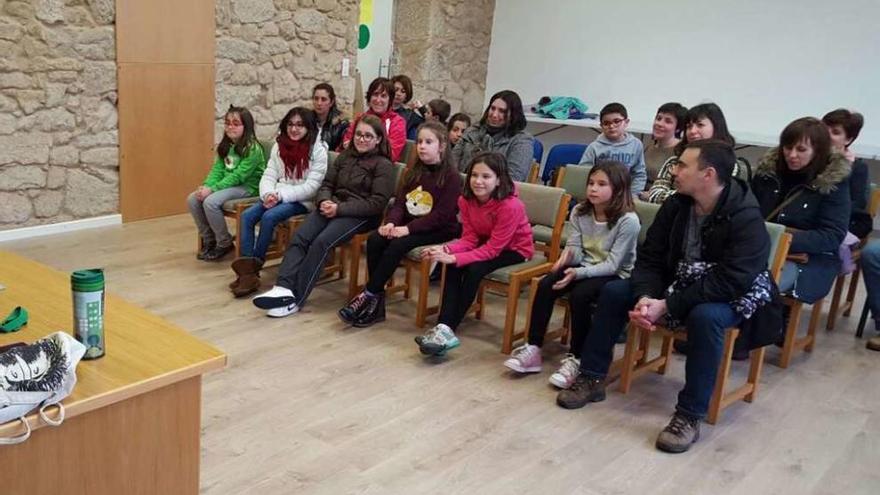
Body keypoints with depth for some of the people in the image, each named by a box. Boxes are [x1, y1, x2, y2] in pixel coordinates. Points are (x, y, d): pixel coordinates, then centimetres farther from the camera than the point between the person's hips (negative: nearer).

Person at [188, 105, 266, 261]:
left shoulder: (252, 148, -15)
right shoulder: (225, 146, 10)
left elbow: (238, 176, -21)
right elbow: (217, 170, 4)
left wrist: (212, 189, -26)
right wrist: (206, 186, -16)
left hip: (247, 187, -8)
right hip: (228, 185, 8)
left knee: (210, 202, -28)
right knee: (192, 199, -9)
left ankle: (225, 243, -8)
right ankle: (209, 239, 7)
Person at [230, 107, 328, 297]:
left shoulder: (318, 150, -8)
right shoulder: (279, 146, 10)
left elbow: (311, 186, -15)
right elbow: (269, 175, 6)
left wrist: (281, 195, -20)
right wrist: (268, 194, -16)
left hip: (302, 201, -6)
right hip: (277, 197, 6)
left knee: (269, 217, -29)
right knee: (247, 216, -18)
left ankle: (254, 266, -13)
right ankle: (247, 270, -20)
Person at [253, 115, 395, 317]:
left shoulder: (383, 165, 0)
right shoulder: (345, 156, 19)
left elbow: (377, 203, -9)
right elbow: (326, 184, 18)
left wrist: (340, 208, -16)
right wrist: (324, 201, -7)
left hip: (360, 216, -6)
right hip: (332, 208, 6)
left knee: (321, 243, -29)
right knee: (299, 237, -22)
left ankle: (295, 299, -26)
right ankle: (284, 288, -35)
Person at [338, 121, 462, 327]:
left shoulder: (451, 176, -9)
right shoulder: (414, 171, 12)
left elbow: (442, 215, -16)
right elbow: (399, 202, 7)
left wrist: (408, 228, -22)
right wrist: (391, 222, -14)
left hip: (439, 230, -6)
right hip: (409, 225, 6)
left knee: (398, 244, -30)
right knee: (374, 239, -19)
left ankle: (369, 295, -18)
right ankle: (376, 300, -16)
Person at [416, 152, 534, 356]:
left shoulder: (510, 205, -30)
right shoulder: (466, 200, -11)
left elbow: (492, 249, -29)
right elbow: (470, 239, -9)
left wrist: (454, 258, -36)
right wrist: (446, 249, -29)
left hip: (514, 249, -5)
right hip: (487, 243, 6)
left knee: (474, 269, -30)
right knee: (453, 266, -23)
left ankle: (448, 329, -22)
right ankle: (444, 327, -27)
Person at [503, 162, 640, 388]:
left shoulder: (628, 220, -18)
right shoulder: (580, 212, 0)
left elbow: (612, 264, -21)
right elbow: (576, 251, -2)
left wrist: (578, 273, -31)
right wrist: (568, 254, -26)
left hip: (616, 276, -5)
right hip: (585, 268, 6)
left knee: (579, 295, -32)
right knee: (545, 285, -19)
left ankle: (575, 359, -17)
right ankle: (533, 349, -13)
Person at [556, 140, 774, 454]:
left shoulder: (746, 218, -25)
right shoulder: (676, 205, -5)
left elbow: (728, 284, -31)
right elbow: (650, 257, -5)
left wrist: (667, 306, -32)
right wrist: (645, 297, -25)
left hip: (730, 297, -6)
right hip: (680, 285, 6)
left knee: (705, 316, -39)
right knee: (614, 291, -8)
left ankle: (690, 416, -27)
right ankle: (592, 378, 2)